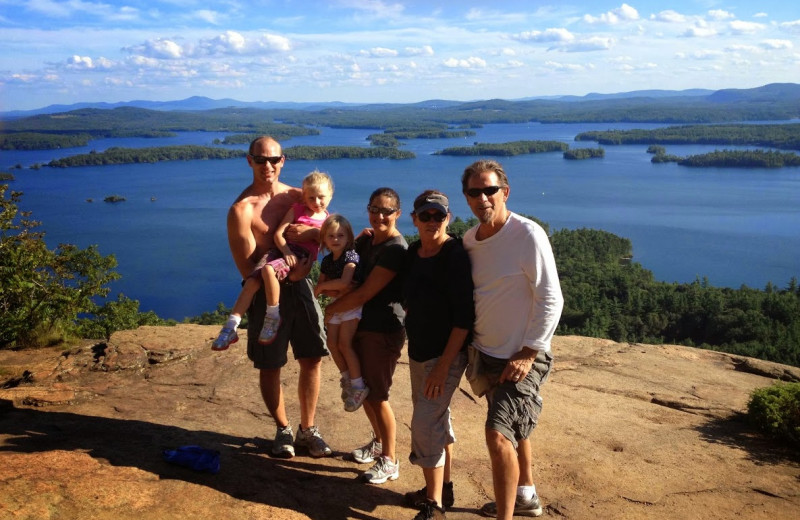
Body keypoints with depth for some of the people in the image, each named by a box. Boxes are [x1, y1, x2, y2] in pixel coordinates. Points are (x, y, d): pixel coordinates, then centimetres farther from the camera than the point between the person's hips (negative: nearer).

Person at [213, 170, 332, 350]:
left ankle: (272, 317, -19)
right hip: (282, 249, 3)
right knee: (251, 282, -17)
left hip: (302, 256, -3)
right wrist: (287, 252, -11)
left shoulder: (328, 220, 11)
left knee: (268, 269, -33)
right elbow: (278, 233, 4)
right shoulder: (297, 210, 12)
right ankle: (231, 327, -13)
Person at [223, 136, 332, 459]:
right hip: (266, 291, -4)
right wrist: (289, 274, -22)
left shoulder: (297, 196, 3)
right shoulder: (241, 209, -12)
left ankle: (307, 429, 25)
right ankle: (283, 430, 29)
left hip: (299, 286, 4)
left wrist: (313, 233, -19)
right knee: (270, 367, 7)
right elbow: (248, 268, -14)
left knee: (312, 358, 8)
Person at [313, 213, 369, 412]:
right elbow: (320, 285, 6)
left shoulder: (350, 256, -18)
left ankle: (358, 385, -1)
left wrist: (322, 287, -17)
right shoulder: (327, 261, 6)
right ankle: (347, 378, 23)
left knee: (344, 344, -11)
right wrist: (332, 291, -16)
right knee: (332, 344, 5)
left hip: (351, 304, -8)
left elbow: (344, 283, -30)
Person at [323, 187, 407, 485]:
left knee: (377, 395, 0)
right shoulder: (367, 240, 7)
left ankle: (389, 462, 16)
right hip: (362, 325, 8)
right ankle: (378, 442, 40)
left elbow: (364, 294, -20)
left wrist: (328, 310, -8)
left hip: (384, 331, -8)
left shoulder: (395, 249, -19)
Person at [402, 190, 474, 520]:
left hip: (446, 355, -8)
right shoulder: (412, 253, 3)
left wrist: (443, 366, -22)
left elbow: (464, 317, -21)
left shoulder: (456, 257, -19)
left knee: (425, 425, -8)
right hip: (418, 352, 8)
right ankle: (443, 488, 36)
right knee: (437, 420, 19)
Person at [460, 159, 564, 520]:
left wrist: (528, 354, -19)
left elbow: (551, 300, -18)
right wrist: (468, 342, 7)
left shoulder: (528, 235, -18)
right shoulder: (469, 239, 3)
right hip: (486, 355, 8)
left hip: (522, 358, -7)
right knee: (513, 430, 23)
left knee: (499, 435, -17)